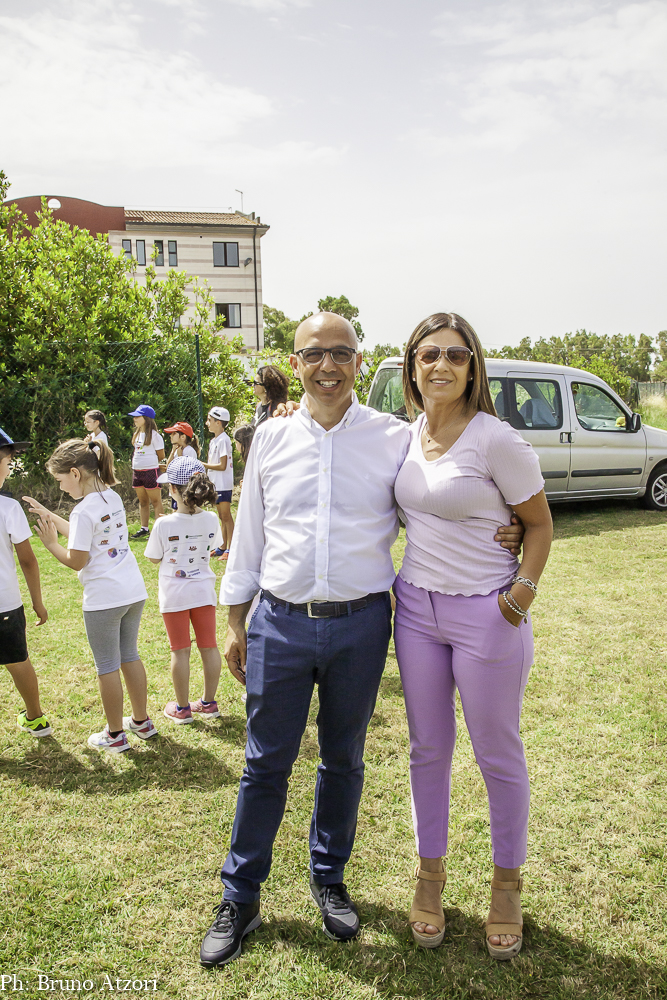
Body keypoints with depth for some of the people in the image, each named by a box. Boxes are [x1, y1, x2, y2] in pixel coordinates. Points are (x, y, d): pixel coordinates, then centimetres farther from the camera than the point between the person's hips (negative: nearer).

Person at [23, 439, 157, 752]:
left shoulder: (84, 510, -18)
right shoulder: (113, 497, 7)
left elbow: (76, 561, -14)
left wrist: (50, 543, 0)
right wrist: (51, 517, 19)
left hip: (103, 599, -8)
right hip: (133, 591, 8)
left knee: (107, 666, 7)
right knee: (129, 656, 20)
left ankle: (115, 735, 19)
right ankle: (141, 721, 32)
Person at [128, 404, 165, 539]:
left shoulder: (154, 435, -9)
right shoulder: (137, 434, 13)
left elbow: (161, 456, -6)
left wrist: (150, 462, 6)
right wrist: (136, 463, 10)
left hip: (150, 471, -8)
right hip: (137, 471, 8)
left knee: (155, 501, -3)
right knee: (142, 501, 13)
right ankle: (144, 528, 21)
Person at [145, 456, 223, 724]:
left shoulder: (164, 524, -19)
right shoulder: (211, 520, -10)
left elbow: (154, 558, -4)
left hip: (175, 595, -3)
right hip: (204, 591, 3)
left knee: (180, 650, 8)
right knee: (209, 646, 13)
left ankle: (182, 708, 20)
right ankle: (209, 703, 25)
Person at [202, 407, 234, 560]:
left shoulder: (223, 440, -15)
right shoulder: (213, 441, 15)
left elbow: (222, 466, -19)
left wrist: (203, 465, -15)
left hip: (224, 484, -10)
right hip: (216, 484, 10)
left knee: (226, 515, -6)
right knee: (221, 516, 14)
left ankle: (230, 548, -3)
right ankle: (223, 546, 22)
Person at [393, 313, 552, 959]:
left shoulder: (496, 439, -14)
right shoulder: (406, 436, 4)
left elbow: (539, 523, -5)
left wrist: (522, 592, -15)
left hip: (486, 613, -5)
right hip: (416, 607, 5)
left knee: (498, 754, 11)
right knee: (427, 749, 15)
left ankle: (507, 884, 34)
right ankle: (430, 874, 36)